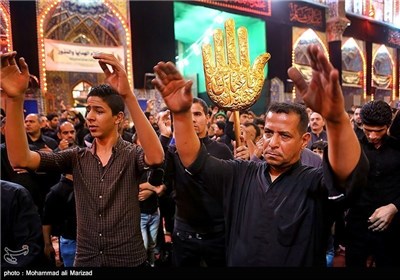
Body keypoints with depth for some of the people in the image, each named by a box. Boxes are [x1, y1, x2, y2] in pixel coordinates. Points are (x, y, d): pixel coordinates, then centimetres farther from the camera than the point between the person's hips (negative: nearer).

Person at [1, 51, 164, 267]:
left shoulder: (132, 154, -11)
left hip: (129, 260, -3)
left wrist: (128, 96, -42)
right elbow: (21, 159, -12)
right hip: (85, 260, 3)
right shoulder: (76, 157, -1)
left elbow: (156, 157, -34)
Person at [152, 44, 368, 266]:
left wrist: (337, 118, -59)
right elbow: (196, 161, -14)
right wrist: (181, 113, -31)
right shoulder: (240, 174, -7)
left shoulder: (314, 183, -18)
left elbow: (352, 171, -38)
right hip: (236, 262, 3)